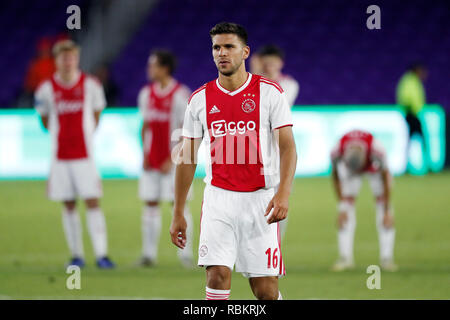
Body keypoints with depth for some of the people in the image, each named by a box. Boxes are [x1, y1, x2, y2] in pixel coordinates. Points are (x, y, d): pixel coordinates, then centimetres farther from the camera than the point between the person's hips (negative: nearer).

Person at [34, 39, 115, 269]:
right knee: (68, 206, 5)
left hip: (85, 154, -1)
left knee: (93, 203, -8)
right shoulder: (46, 89, 1)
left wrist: (85, 135, 8)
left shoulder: (90, 85, 0)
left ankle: (101, 254, -9)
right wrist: (62, 135, 9)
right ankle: (76, 255, 11)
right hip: (60, 155, 1)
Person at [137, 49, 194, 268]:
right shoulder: (147, 94, 8)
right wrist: (145, 155, 5)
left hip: (174, 161, -6)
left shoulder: (180, 95, -10)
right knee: (150, 204, 3)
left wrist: (172, 159, -15)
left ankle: (185, 254, 2)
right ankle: (149, 253, 6)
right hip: (152, 160, 6)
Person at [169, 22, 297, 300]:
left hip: (260, 199, -1)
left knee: (266, 290, -1)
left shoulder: (269, 92, -1)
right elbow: (187, 158, 12)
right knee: (218, 276, -14)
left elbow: (287, 147, -7)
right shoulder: (200, 99, 6)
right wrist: (178, 213, 10)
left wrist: (283, 193, -22)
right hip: (218, 198, 2)